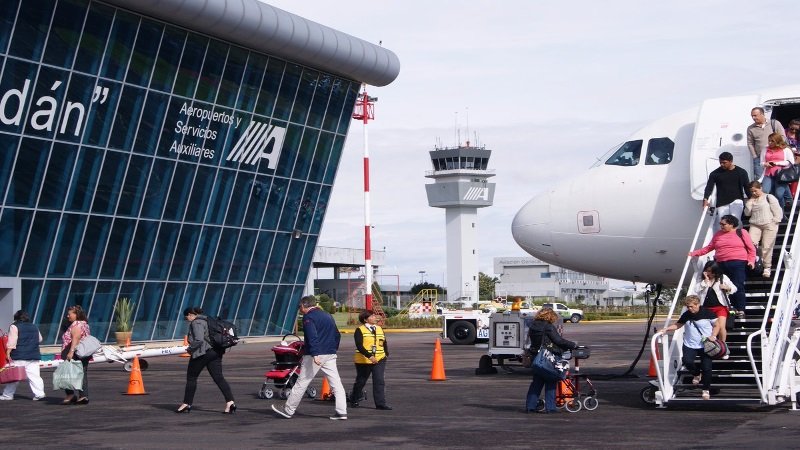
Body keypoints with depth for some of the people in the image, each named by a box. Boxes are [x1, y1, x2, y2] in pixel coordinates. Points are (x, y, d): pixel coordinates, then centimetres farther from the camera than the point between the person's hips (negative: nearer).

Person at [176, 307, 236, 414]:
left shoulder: (196, 323, -11)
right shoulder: (207, 320, 18)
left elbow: (199, 340, -22)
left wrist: (190, 349, -7)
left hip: (202, 353, -8)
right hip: (215, 352, 8)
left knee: (191, 377, 7)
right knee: (218, 377, 0)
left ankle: (186, 404, 15)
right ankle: (230, 402, -14)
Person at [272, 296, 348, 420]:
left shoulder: (308, 317, -7)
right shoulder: (328, 316, 18)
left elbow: (312, 337, -20)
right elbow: (337, 335, 21)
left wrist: (315, 355, -27)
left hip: (315, 355, -7)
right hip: (330, 355, 7)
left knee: (301, 383, 2)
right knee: (336, 383, 3)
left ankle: (288, 410, 10)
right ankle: (342, 412, -4)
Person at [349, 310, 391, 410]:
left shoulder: (379, 329, 11)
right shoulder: (360, 330, -8)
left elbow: (384, 343, 19)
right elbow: (359, 346, -18)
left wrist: (386, 354, 5)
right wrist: (369, 356, -28)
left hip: (379, 360, 4)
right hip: (363, 360, -4)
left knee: (379, 381, -8)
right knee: (360, 382, 10)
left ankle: (380, 404, -8)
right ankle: (354, 401, 30)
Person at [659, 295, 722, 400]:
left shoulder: (707, 313, -10)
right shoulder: (686, 315, -2)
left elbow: (717, 325, 1)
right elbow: (678, 324, 9)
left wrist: (713, 336, -15)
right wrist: (666, 329, -7)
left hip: (706, 345, -2)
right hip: (690, 345, 2)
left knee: (706, 368, -5)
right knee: (687, 361, -22)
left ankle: (706, 389, 16)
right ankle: (697, 374, 12)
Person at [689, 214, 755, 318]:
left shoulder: (742, 233, 7)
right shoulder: (718, 234, 18)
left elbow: (751, 249, 6)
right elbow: (708, 248, 20)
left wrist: (751, 261, -7)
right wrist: (694, 253, 14)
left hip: (738, 264, -5)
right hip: (722, 265, 5)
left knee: (738, 287, -11)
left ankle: (741, 310, -7)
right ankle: (735, 308, 1)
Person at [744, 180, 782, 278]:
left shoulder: (769, 197, 1)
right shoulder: (751, 200, 16)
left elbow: (778, 211, -1)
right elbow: (747, 213, 8)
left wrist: (774, 222, -8)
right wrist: (750, 202, 1)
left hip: (769, 225, -4)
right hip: (755, 225, 4)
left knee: (766, 247, -6)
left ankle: (767, 268, 2)